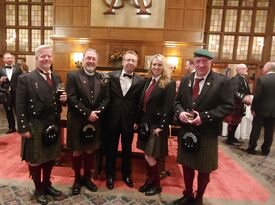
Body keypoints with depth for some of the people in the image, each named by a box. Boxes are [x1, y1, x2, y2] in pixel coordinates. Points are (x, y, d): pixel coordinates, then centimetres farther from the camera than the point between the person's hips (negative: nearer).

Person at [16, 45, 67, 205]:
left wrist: (63, 99, -10)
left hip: (53, 126, 5)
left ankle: (47, 185, 40)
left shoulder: (57, 78, 7)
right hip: (35, 127, -5)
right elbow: (20, 107, -12)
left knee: (50, 158, 19)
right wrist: (23, 128, -15)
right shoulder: (25, 79, -10)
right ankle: (39, 189, 34)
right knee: (35, 160, 13)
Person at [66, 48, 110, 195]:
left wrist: (97, 112, -13)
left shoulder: (102, 78, 6)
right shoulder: (73, 75, -6)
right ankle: (77, 179, 30)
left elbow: (106, 98, 3)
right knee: (77, 151, 10)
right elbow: (72, 98, -14)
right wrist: (87, 113, -18)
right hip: (77, 121, -3)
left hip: (95, 121, 3)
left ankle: (87, 178, 33)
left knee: (90, 151, 14)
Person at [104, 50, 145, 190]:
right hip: (112, 119, 0)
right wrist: (104, 115, -5)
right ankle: (110, 175, 33)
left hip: (129, 120, 0)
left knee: (127, 149, 16)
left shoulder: (140, 81, -3)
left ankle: (126, 174, 36)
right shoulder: (112, 76, -2)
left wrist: (137, 120, -4)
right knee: (111, 148, 13)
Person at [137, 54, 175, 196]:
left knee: (150, 157, 0)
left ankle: (157, 185, 22)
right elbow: (142, 103, 11)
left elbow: (168, 107, -15)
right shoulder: (148, 81, 9)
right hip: (146, 123, 7)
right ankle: (149, 180, 34)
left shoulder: (169, 84, -10)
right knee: (148, 155, 15)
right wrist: (138, 120, 8)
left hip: (157, 125, -6)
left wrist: (161, 126, -18)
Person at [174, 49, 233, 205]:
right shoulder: (186, 80, 6)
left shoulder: (222, 81, -9)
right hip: (186, 131, 4)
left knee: (204, 169, 13)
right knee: (187, 165, 18)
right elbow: (178, 101, 10)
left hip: (207, 133, -4)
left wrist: (205, 117, -22)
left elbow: (228, 106, -13)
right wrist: (180, 112, -12)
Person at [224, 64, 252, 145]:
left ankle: (232, 137, 30)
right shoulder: (235, 79, -17)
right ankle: (229, 139, 11)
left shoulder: (244, 79, 14)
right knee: (232, 122, -1)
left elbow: (246, 92, 14)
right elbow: (234, 92, -27)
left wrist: (248, 97, -5)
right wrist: (244, 98, -32)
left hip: (240, 105, 10)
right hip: (234, 105, -9)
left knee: (236, 122, 17)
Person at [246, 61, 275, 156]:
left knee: (256, 129, 6)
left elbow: (257, 96, -15)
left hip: (261, 109, -4)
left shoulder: (261, 79, -14)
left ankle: (251, 148, 14)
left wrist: (253, 108, -6)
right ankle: (266, 150, 20)